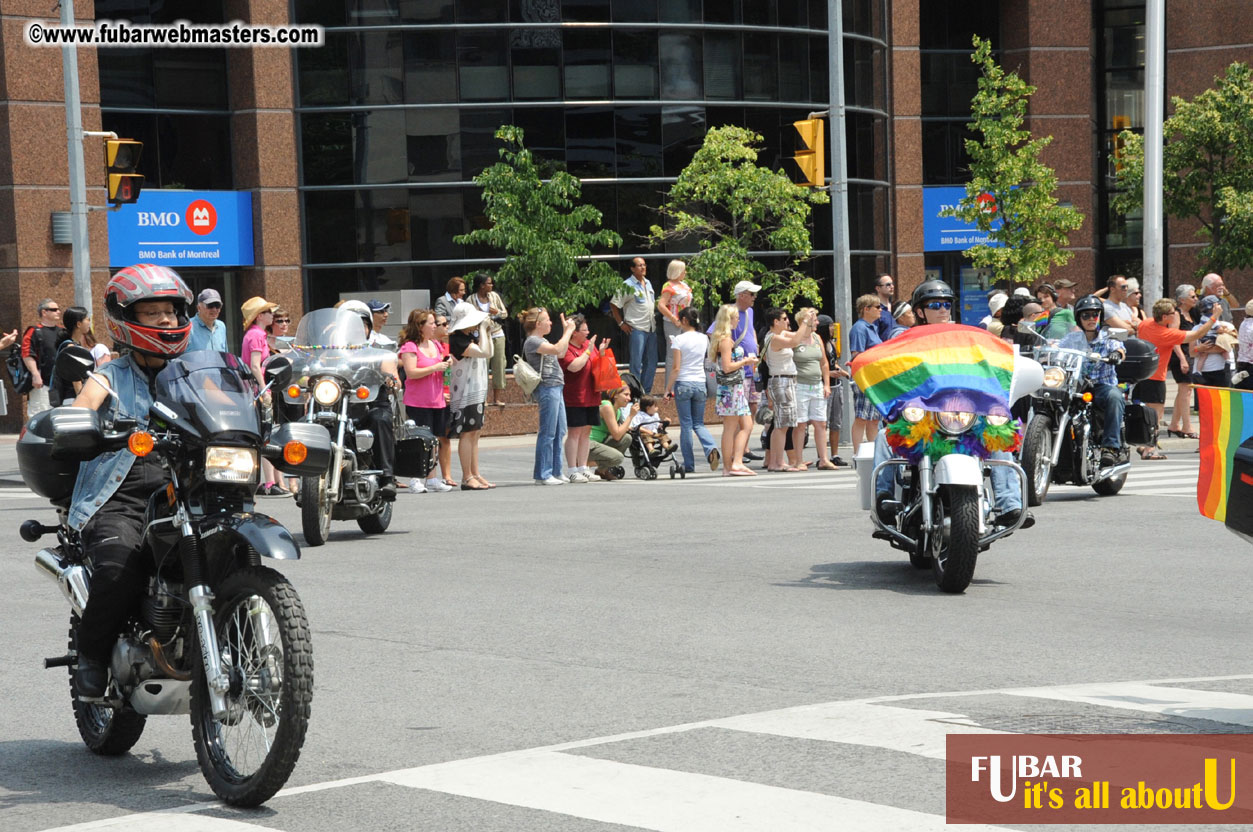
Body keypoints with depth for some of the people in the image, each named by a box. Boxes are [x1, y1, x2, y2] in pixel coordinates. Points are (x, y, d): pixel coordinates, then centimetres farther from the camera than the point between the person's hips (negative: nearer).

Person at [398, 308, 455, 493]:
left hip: (437, 400, 7)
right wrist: (435, 368, -18)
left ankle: (432, 480, 11)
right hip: (417, 403, -7)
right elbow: (411, 372, -18)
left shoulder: (436, 345, 16)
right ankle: (414, 480, -2)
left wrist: (447, 364, 6)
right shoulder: (410, 346, -8)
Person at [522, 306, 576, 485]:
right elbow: (557, 349, -23)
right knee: (548, 433, -8)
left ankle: (555, 472, 17)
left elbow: (561, 353, 25)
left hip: (556, 388, 10)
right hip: (547, 388, -10)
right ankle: (542, 475, -5)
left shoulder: (541, 341, 20)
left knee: (560, 432, 11)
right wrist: (569, 331, -13)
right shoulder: (532, 341, -12)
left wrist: (566, 331, 20)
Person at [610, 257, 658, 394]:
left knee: (651, 362, 10)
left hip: (651, 328, 7)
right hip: (636, 329, -7)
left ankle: (646, 392, 18)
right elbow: (614, 304, -9)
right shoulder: (628, 285, -9)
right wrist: (621, 323, -10)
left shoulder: (648, 283, 13)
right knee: (636, 363, -5)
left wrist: (654, 316, 14)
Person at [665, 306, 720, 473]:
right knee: (699, 423, 12)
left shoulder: (679, 340, -8)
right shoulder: (704, 339, 5)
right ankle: (711, 449, -16)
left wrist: (668, 388, -4)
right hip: (700, 383, 4)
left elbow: (676, 368, -12)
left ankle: (689, 464, 5)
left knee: (686, 424, 3)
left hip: (683, 384, -4)